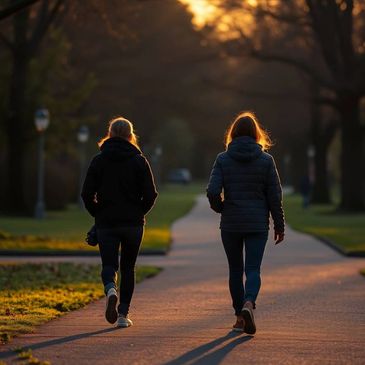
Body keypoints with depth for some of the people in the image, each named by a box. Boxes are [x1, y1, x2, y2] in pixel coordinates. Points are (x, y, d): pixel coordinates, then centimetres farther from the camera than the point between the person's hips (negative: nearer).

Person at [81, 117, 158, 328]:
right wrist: (139, 213, 10)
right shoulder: (139, 160, -1)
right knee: (128, 267, 12)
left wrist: (98, 214, 11)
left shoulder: (99, 160, 0)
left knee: (109, 264, 4)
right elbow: (150, 194, -6)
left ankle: (111, 290, -28)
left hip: (106, 223, 0)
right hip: (133, 223, 0)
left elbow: (87, 194, -3)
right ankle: (123, 314, 9)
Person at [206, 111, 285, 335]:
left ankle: (240, 316, 17)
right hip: (257, 224, -1)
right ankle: (249, 303, -29)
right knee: (253, 269, -1)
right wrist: (279, 225, 5)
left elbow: (213, 192, -12)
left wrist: (220, 208, 8)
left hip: (231, 224, 1)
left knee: (235, 270, 13)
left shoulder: (223, 159, -3)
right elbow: (275, 196, -2)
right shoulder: (266, 160, -3)